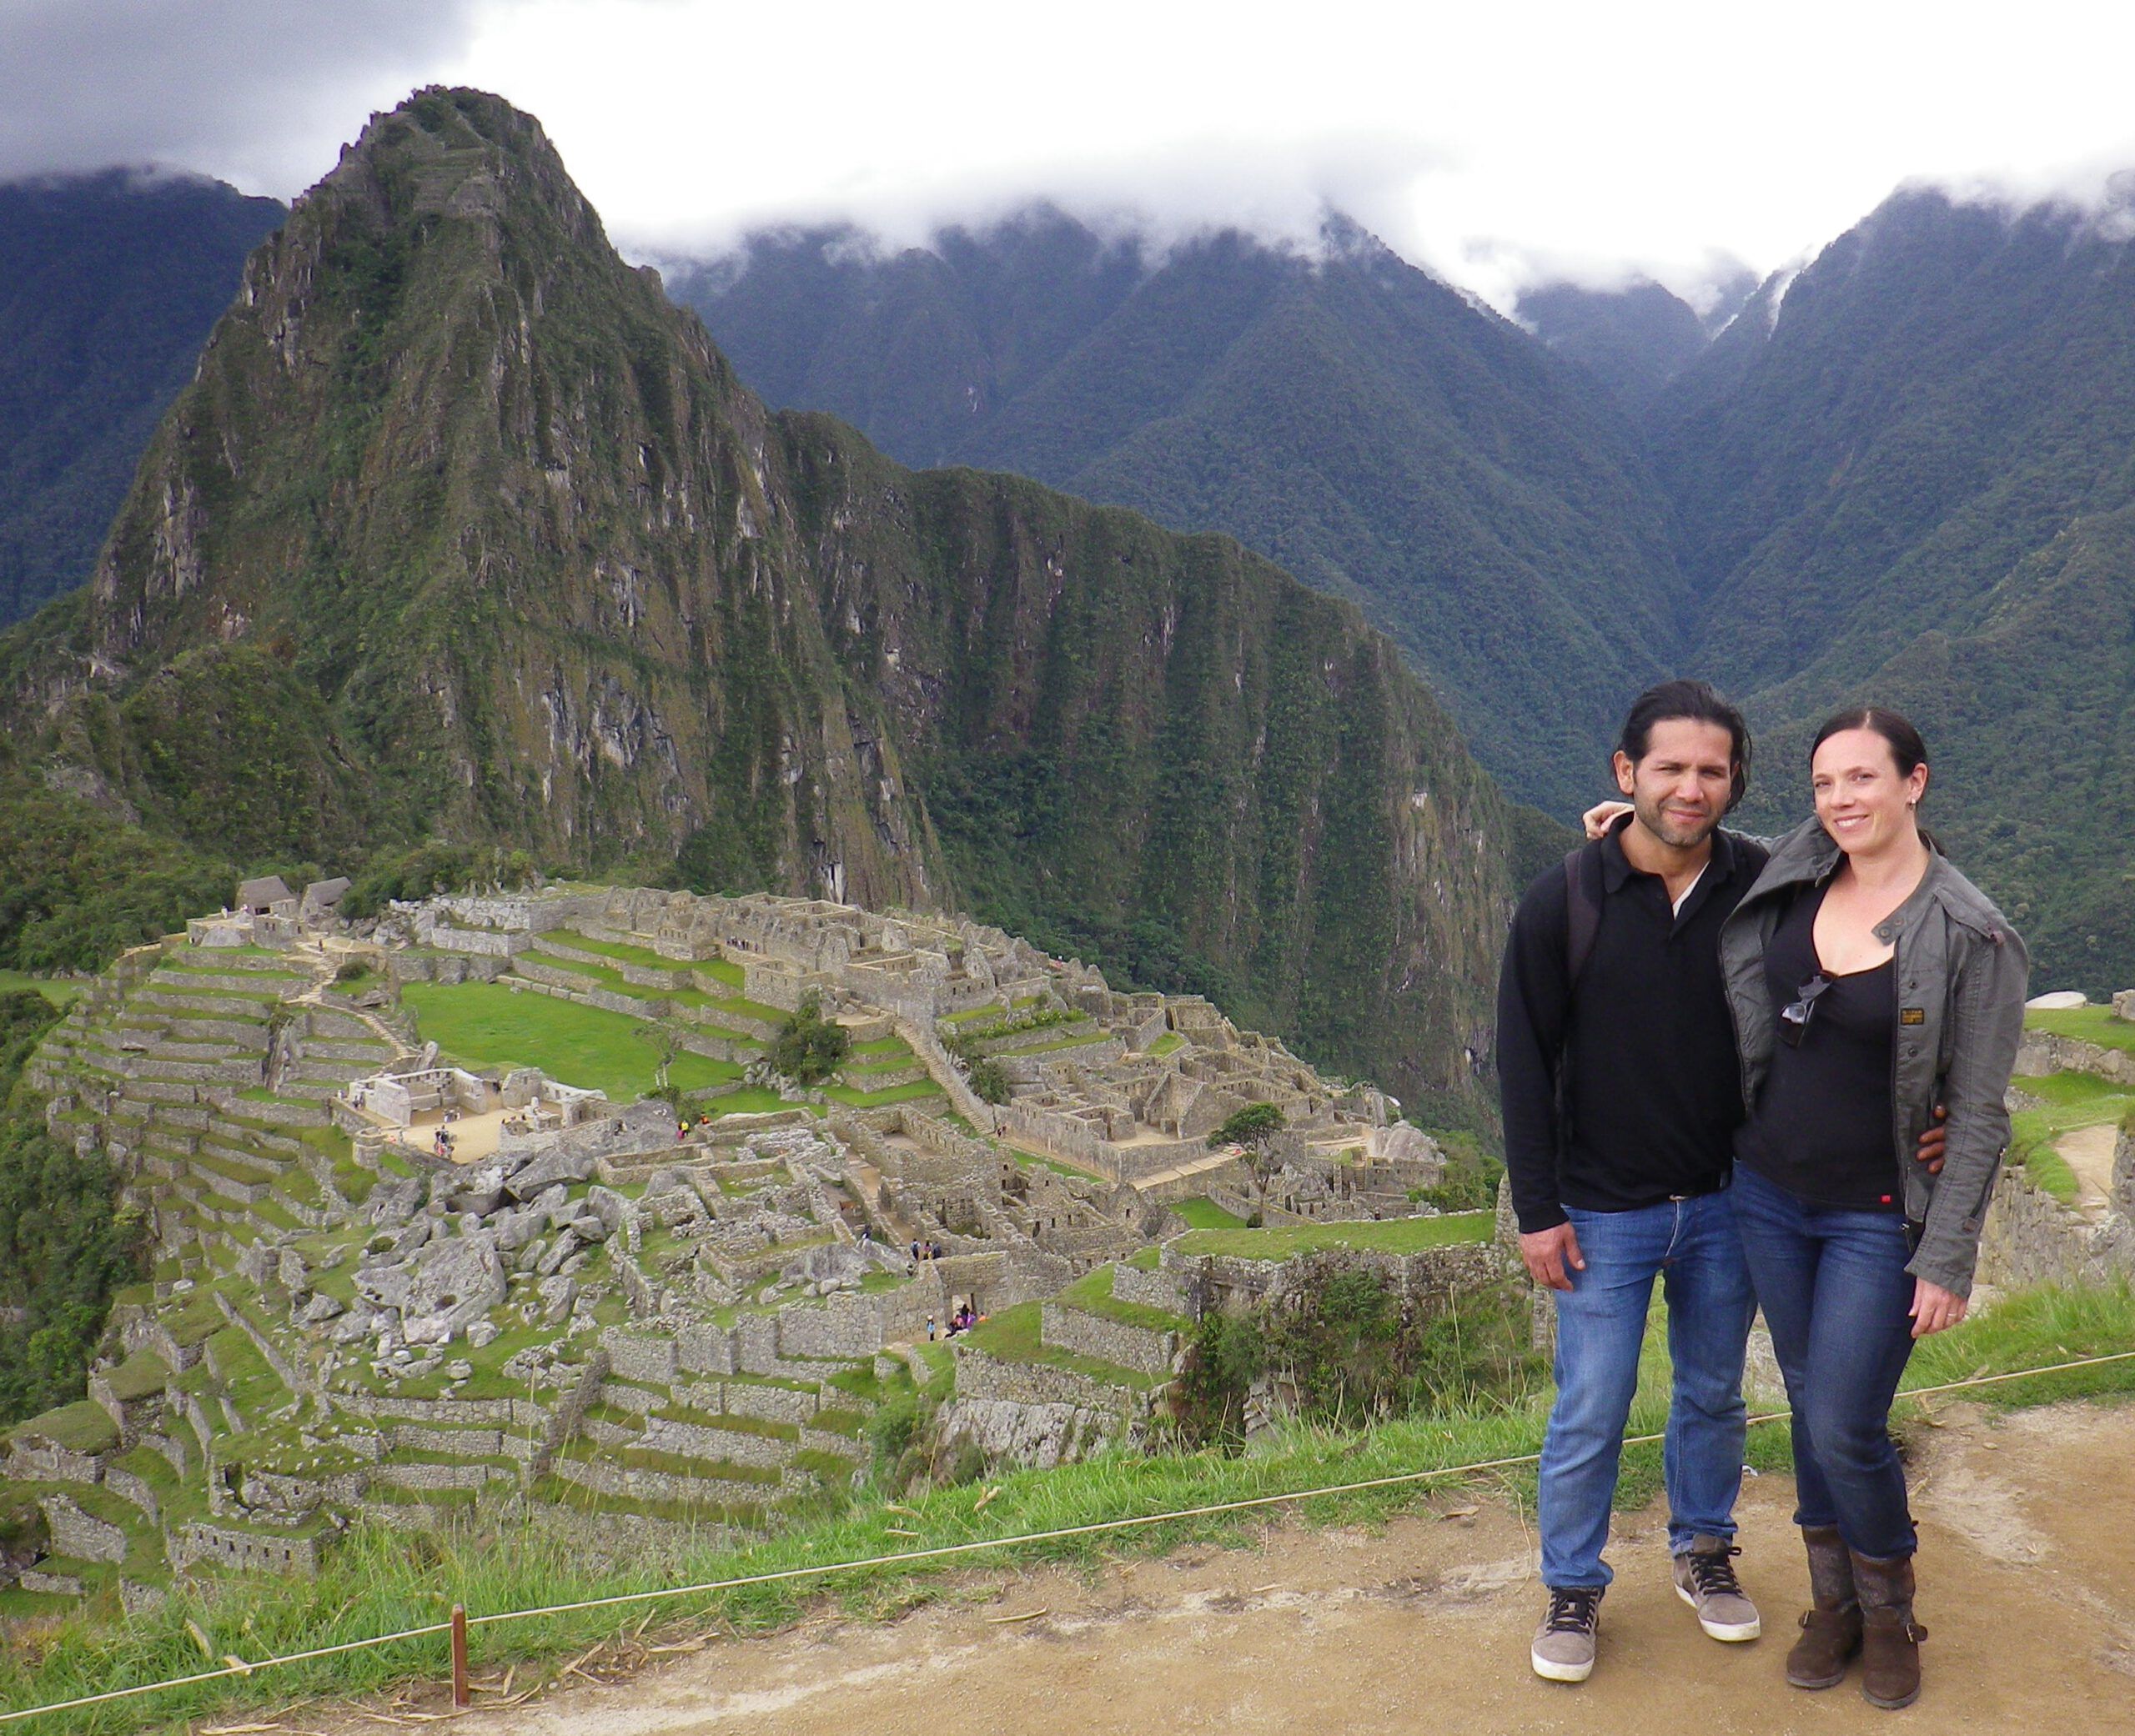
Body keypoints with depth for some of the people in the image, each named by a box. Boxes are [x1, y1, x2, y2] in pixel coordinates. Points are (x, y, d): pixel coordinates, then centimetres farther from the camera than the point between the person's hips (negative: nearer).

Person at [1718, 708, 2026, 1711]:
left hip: (1878, 1218, -5)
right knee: (1809, 1406, 16)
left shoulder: (1971, 939, -16)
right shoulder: (1794, 875, -2)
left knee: (1845, 1432, -1)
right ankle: (1833, 1607, 35)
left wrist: (1946, 1261, -13)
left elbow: (1978, 1117, -13)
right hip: (1769, 1195, 5)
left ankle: (1889, 1614, 27)